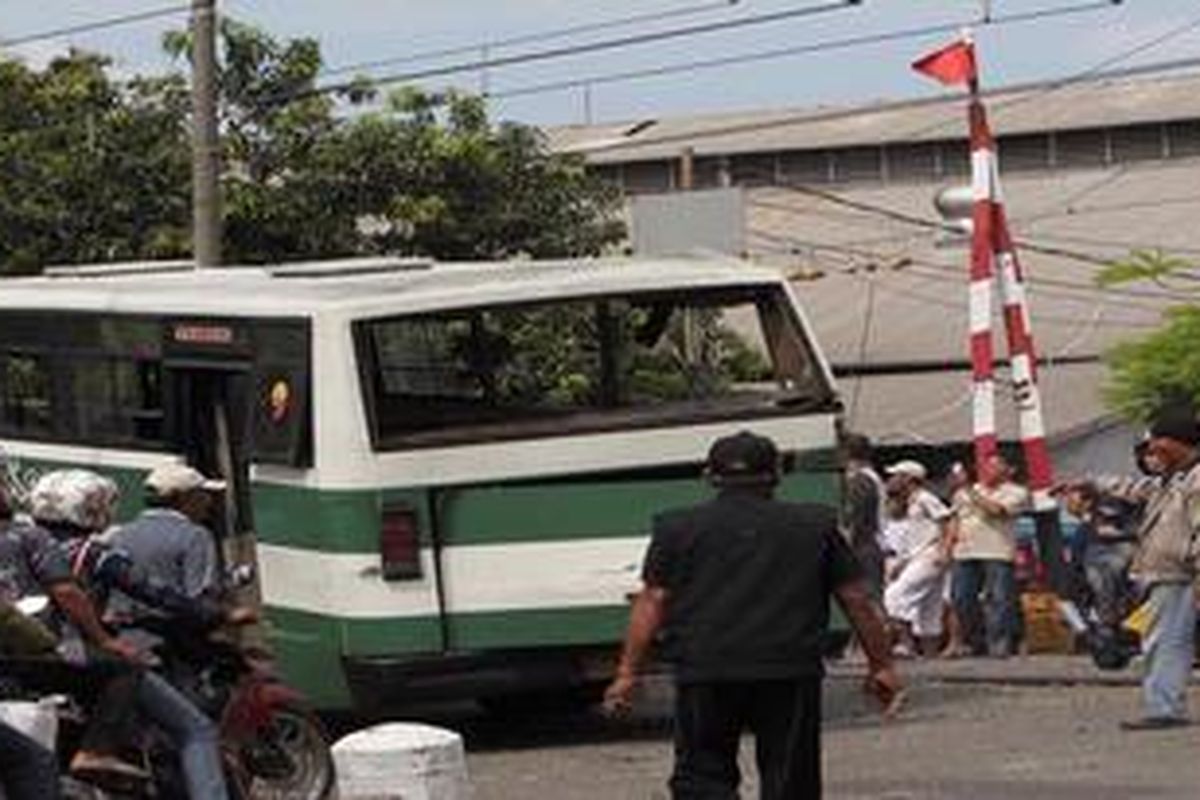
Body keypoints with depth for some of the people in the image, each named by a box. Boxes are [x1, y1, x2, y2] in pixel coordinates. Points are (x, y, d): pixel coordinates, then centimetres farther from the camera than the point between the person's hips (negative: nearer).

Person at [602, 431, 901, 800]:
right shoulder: (815, 526, 11)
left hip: (705, 672, -1)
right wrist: (881, 665, 19)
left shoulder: (677, 529, 8)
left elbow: (652, 603, 4)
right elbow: (857, 600, 12)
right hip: (790, 672, 1)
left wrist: (627, 673, 6)